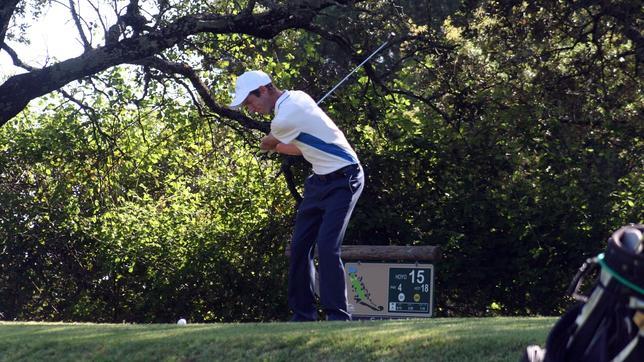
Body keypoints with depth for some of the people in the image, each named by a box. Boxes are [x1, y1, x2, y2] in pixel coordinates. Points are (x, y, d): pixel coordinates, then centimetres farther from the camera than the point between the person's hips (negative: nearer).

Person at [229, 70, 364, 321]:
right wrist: (277, 146, 10)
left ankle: (338, 317, -15)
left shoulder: (284, 119, -22)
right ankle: (303, 315, 10)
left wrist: (272, 145, 21)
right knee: (299, 246, 5)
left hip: (343, 180, -10)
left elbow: (266, 144, 1)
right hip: (319, 180, 10)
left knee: (326, 248, -19)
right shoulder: (295, 97, 5)